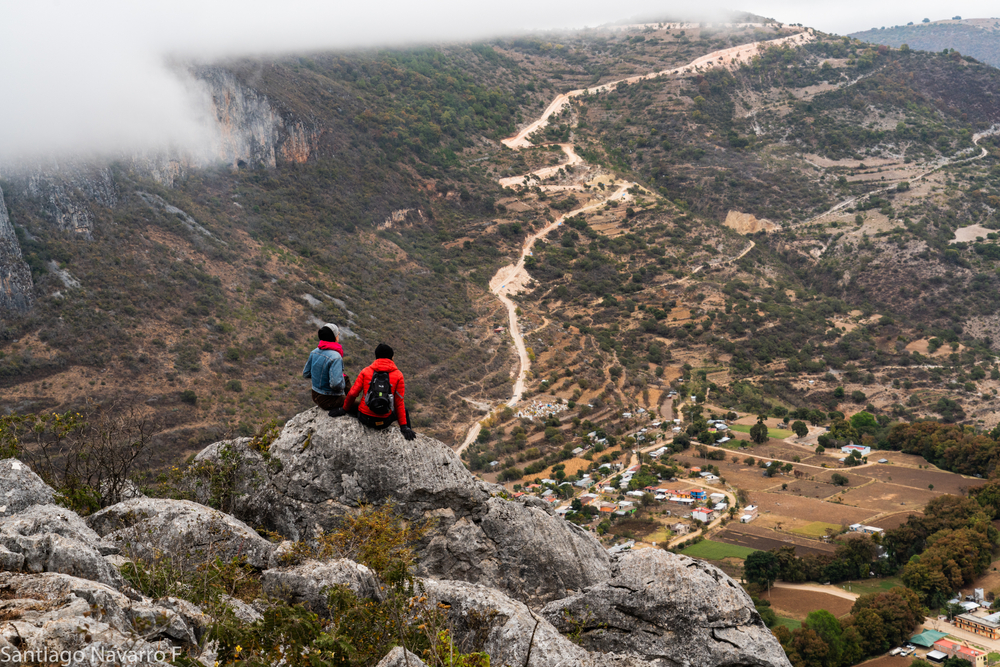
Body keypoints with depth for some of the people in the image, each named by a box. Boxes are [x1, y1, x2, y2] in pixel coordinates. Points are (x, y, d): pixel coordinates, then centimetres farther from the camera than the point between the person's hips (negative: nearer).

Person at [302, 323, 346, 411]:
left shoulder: (314, 352, 0)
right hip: (330, 400, -8)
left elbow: (305, 374, 9)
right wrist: (344, 384, -9)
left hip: (316, 396, 8)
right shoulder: (335, 358, -25)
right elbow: (336, 384, -30)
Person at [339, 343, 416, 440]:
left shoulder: (365, 372, 0)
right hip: (384, 422, -1)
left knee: (353, 405, 33)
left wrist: (345, 409, 20)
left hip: (364, 418, 1)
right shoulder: (398, 375, -2)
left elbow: (353, 393, 2)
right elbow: (399, 403, -2)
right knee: (403, 408, 29)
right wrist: (404, 427, 3)